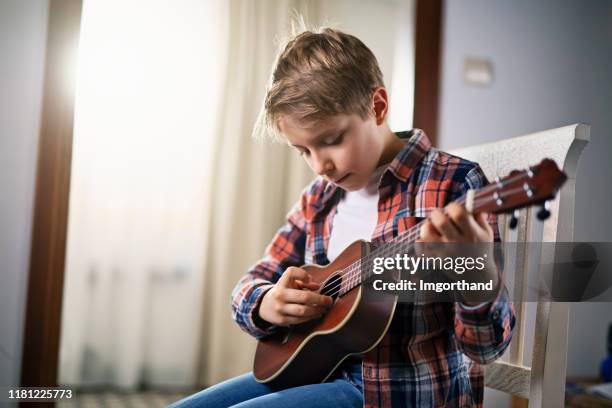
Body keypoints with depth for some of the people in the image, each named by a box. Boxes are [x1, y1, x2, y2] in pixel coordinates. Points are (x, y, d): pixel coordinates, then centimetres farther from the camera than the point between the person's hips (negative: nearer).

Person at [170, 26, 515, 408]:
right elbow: (253, 283, 12)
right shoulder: (320, 198, 6)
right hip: (322, 369, 7)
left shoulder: (452, 184, -14)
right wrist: (269, 303, -13)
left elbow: (488, 345, -17)